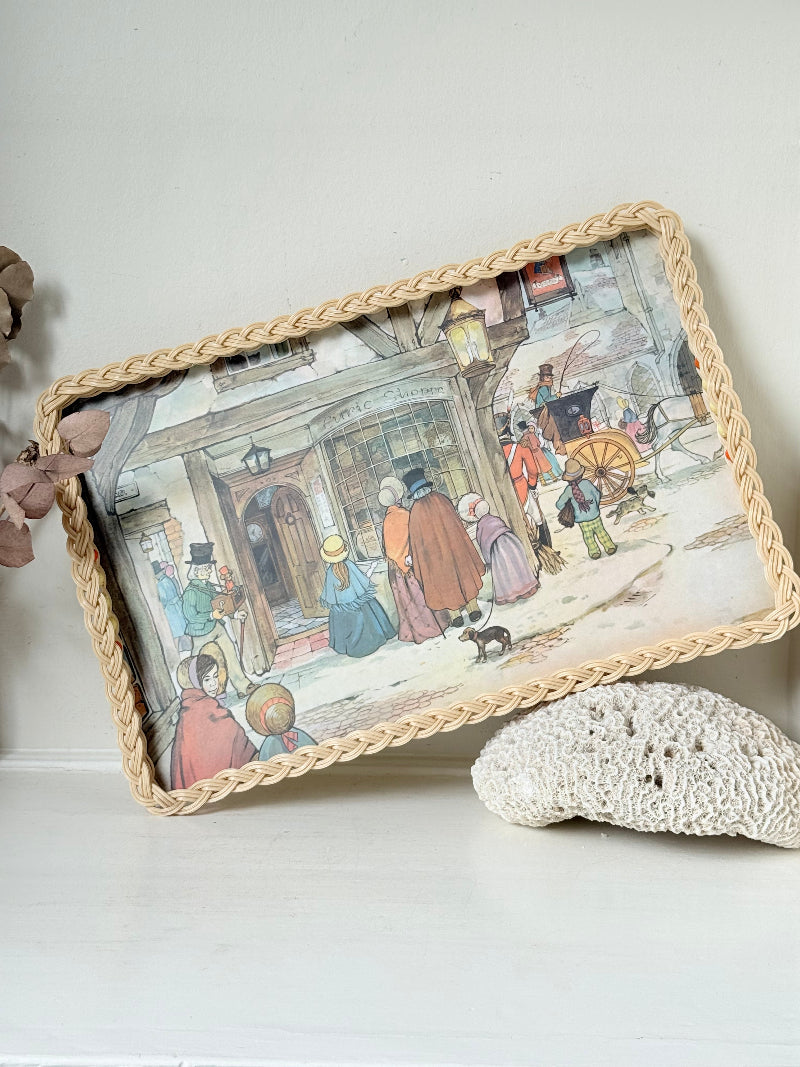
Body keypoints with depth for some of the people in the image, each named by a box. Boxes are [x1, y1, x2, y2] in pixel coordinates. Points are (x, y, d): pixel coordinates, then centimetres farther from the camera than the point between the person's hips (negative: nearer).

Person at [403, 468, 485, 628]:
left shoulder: (416, 510, -12)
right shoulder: (441, 499, -3)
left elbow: (417, 540, -6)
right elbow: (457, 523, 5)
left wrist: (413, 558, 5)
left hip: (433, 553, -2)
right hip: (454, 546, 2)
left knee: (444, 580, 9)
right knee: (463, 573, 13)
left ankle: (455, 615, 11)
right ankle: (473, 608, 17)